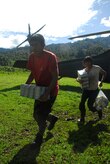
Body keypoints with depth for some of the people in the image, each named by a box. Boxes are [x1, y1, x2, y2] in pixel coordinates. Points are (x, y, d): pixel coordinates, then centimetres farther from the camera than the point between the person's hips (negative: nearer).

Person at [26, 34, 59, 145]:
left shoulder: (51, 57, -22)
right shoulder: (32, 57, -2)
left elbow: (55, 77, -22)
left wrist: (47, 92, -31)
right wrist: (26, 85, -5)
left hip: (50, 91, -6)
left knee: (40, 116, -2)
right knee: (37, 114, 15)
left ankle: (39, 137, 26)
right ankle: (52, 118, 45)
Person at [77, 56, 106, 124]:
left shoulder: (97, 68, -13)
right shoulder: (84, 70, -4)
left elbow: (104, 73, 3)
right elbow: (78, 78, -7)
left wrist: (101, 81, -7)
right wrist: (79, 80, -31)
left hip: (94, 90, -4)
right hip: (86, 89, 4)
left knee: (90, 105, -2)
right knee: (81, 104, 0)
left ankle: (99, 110, 31)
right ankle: (82, 119, 19)